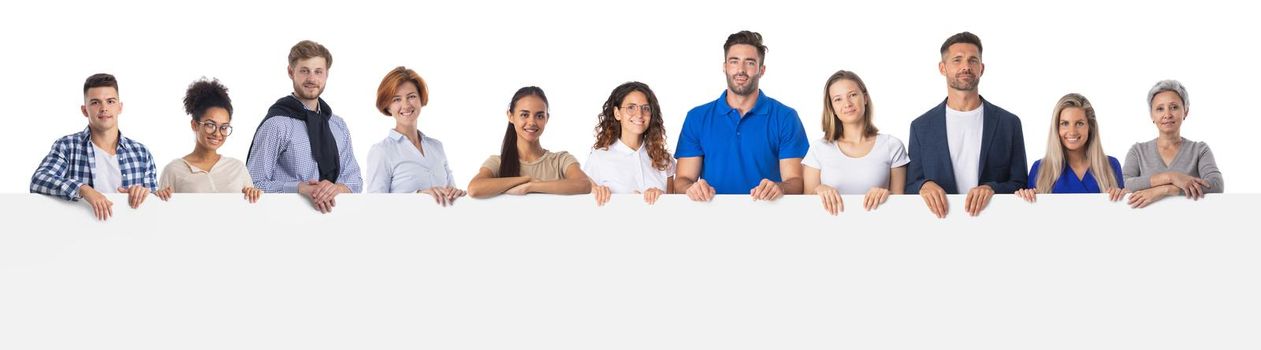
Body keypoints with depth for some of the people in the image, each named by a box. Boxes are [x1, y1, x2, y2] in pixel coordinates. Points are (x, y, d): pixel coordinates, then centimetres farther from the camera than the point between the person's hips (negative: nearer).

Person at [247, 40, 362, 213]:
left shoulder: (338, 125, 15)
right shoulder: (276, 124, -3)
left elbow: (354, 179, 13)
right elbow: (255, 184, -8)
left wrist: (337, 188, -8)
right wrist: (302, 188, -18)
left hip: (334, 217, 4)